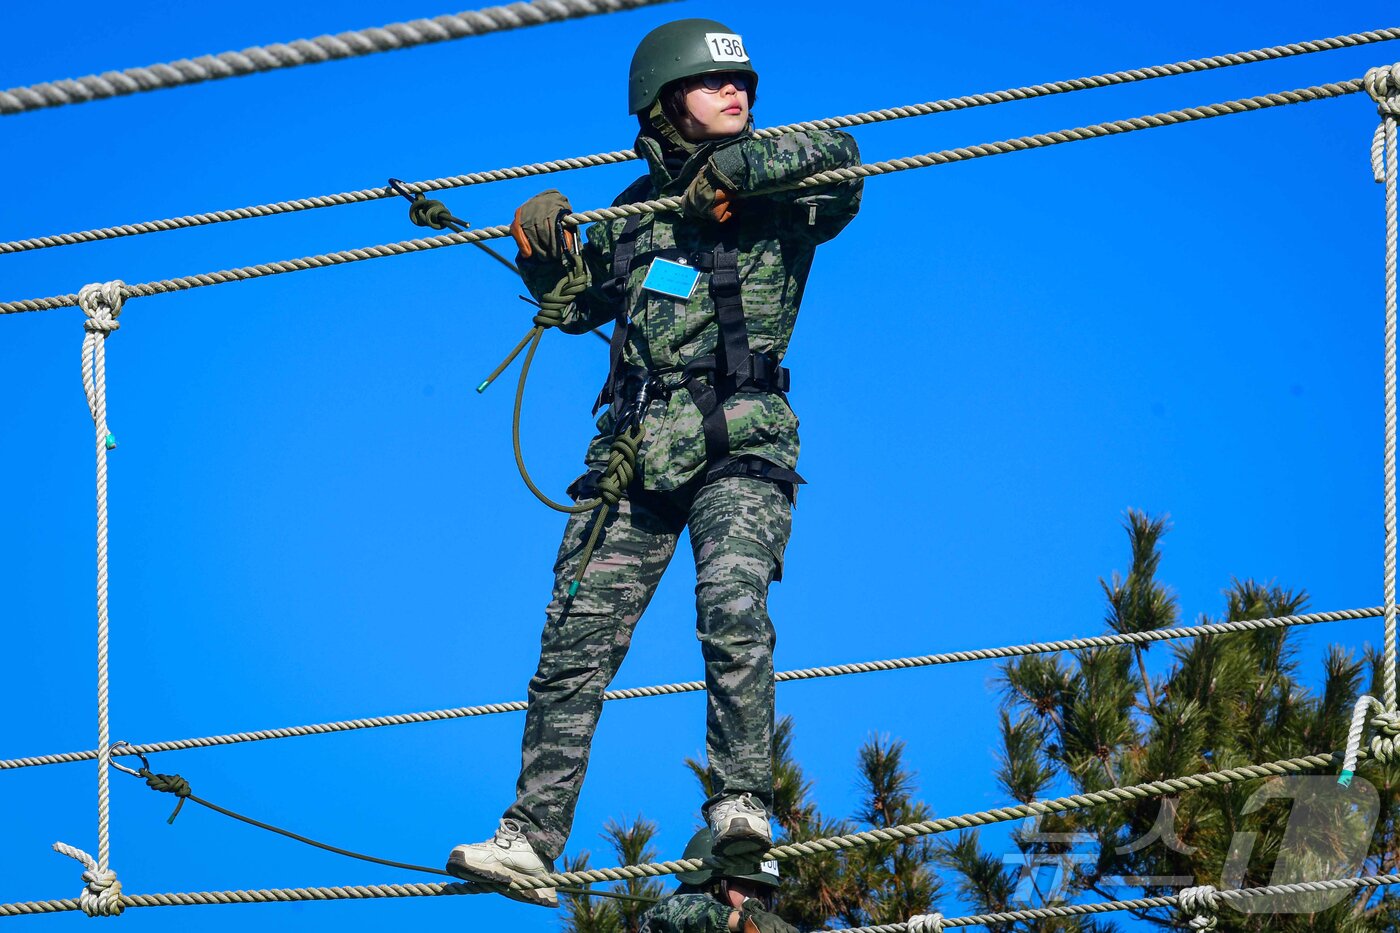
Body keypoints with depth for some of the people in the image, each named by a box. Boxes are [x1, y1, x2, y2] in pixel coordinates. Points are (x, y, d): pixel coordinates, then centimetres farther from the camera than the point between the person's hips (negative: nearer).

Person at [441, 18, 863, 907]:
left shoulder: (779, 198, 6)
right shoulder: (636, 210, 19)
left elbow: (839, 155, -15)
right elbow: (572, 306, 29)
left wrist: (730, 169, -15)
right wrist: (546, 247, 10)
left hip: (741, 444, -4)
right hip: (635, 450, 4)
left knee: (733, 605, -28)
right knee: (577, 643, -4)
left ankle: (743, 803, -27)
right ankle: (532, 838, -3)